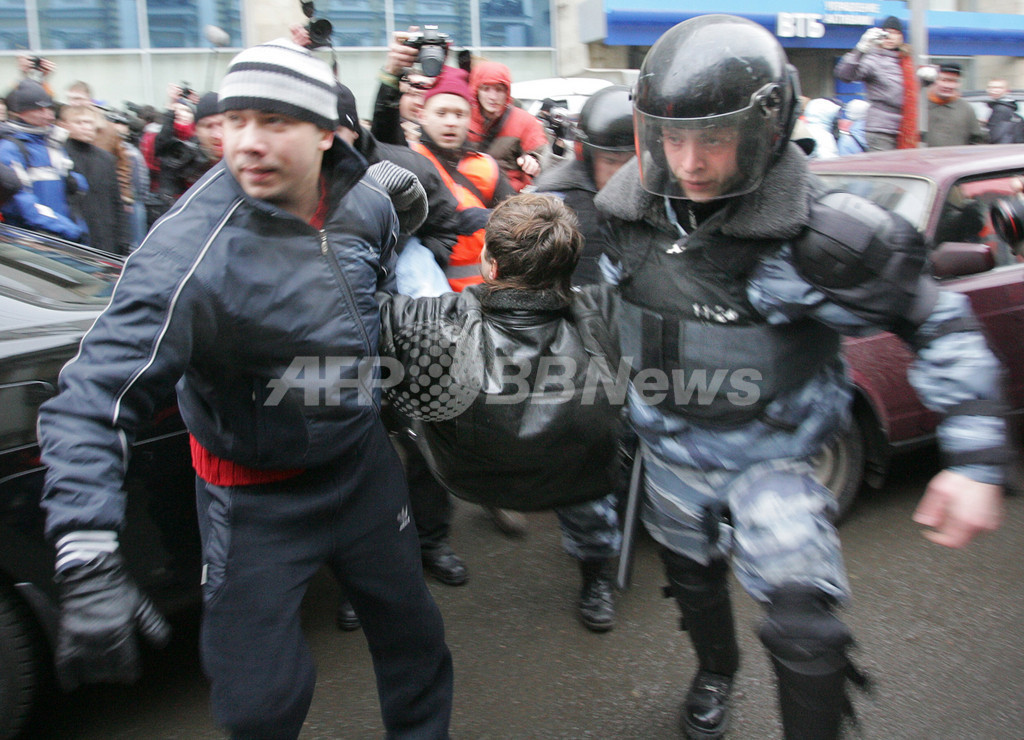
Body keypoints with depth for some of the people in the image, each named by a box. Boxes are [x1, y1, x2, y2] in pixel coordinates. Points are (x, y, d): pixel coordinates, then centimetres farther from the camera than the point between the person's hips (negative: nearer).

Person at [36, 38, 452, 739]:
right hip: (257, 495, -5)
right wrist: (88, 565, -37)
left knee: (413, 630, 20)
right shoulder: (187, 256, -29)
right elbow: (90, 400, -30)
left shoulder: (367, 204, -10)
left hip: (364, 459, 5)